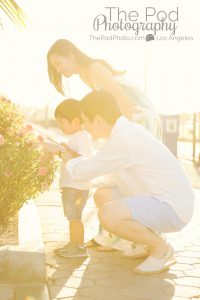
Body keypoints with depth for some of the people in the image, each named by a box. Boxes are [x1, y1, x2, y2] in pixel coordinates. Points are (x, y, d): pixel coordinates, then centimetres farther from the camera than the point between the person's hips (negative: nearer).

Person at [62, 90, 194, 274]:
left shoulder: (124, 140, -23)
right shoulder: (127, 131, 7)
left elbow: (83, 172, -15)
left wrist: (68, 160, 5)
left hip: (172, 209, -10)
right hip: (159, 199, 10)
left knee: (108, 214, -28)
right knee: (102, 196, 13)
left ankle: (162, 249, -5)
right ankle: (151, 240, 15)